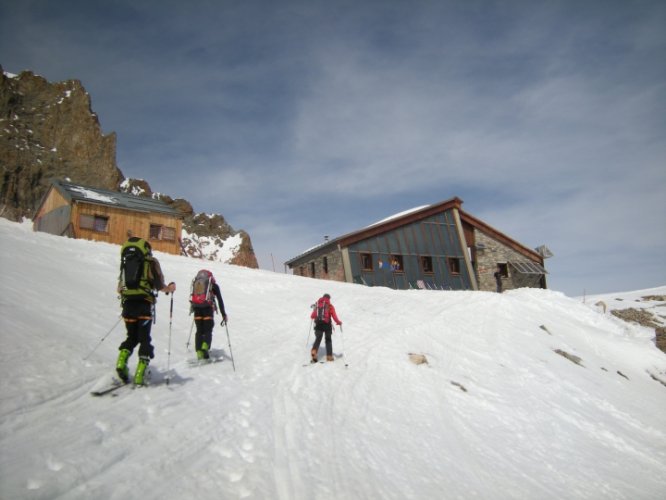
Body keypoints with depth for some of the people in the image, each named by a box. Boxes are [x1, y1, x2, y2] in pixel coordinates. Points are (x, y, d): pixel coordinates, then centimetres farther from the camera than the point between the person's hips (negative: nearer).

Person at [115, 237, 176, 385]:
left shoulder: (125, 262, 15)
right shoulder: (151, 261, 4)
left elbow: (120, 288, 14)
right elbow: (159, 285, -5)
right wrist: (169, 288, 14)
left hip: (127, 304, 4)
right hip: (144, 304, -3)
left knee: (132, 337, 20)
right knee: (144, 339, 4)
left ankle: (122, 361, -2)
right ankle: (139, 376, 0)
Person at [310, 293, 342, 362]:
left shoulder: (317, 304, 9)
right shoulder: (330, 306, 0)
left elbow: (312, 316, 13)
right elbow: (334, 316, -8)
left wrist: (312, 317, 36)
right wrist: (339, 322, 4)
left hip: (318, 324, 2)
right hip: (327, 325, -2)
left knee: (318, 339, 5)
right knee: (328, 340, 13)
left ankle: (314, 351, -21)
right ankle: (329, 356, 11)